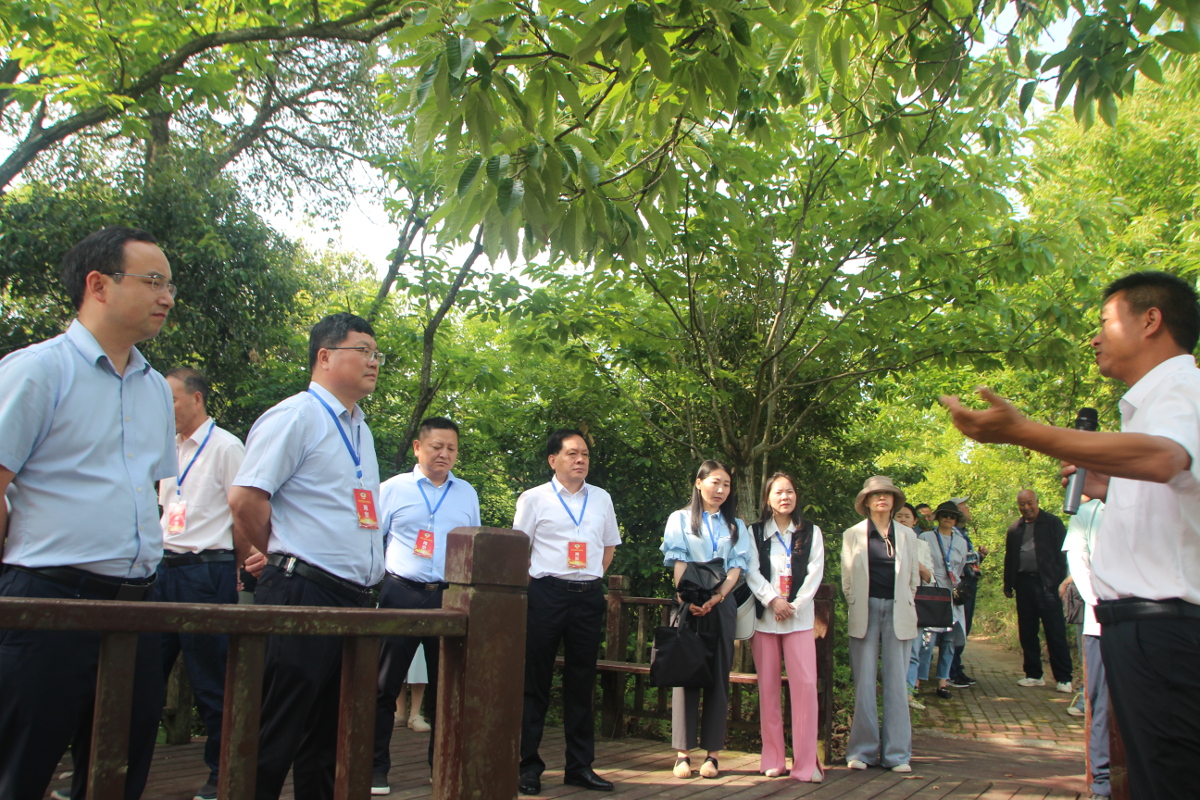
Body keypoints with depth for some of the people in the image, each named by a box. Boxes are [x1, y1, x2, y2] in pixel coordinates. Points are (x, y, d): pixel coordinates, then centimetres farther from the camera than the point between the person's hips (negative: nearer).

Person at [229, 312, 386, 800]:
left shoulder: (360, 430, 19)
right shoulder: (296, 416, -7)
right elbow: (245, 498, -16)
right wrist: (279, 555, -2)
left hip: (355, 598, 8)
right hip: (304, 595, -8)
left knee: (328, 740, 15)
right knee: (277, 736, -3)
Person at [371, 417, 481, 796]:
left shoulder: (467, 494, 12)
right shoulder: (393, 488, 3)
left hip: (451, 599, 3)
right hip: (401, 594, -2)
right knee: (385, 685, 2)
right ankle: (375, 768, 13)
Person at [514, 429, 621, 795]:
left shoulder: (601, 499, 11)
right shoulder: (534, 499, 0)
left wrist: (592, 576, 11)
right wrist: (533, 587, -2)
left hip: (589, 596, 4)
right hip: (546, 594, -3)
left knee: (582, 682, 9)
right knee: (536, 681, 2)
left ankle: (580, 765, 19)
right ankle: (529, 765, 10)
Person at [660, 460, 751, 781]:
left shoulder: (736, 526, 15)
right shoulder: (680, 519, 8)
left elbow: (737, 567, 4)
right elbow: (678, 563, -1)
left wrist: (716, 598, -12)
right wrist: (688, 598, -16)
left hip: (722, 606, 2)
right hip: (689, 605, -2)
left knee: (718, 677, 2)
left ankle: (713, 753, 4)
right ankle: (683, 752, -1)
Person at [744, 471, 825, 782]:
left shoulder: (811, 532, 11)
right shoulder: (755, 532, 10)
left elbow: (815, 573, 2)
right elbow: (751, 572, 0)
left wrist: (793, 605, -9)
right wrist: (773, 600, -13)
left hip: (800, 617, 0)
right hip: (763, 616, 0)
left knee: (805, 684, -10)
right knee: (768, 687, 1)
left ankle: (806, 763, -7)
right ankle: (773, 759, 8)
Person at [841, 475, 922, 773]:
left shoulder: (907, 535, 11)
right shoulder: (852, 535, 7)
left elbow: (913, 577, 13)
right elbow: (847, 579, 9)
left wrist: (902, 604, 7)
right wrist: (858, 606, 5)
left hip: (898, 613, 1)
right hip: (865, 612, -1)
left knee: (896, 682, 0)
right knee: (864, 683, 0)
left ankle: (896, 753, 6)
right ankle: (862, 751, 6)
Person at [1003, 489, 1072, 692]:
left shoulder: (1052, 523, 1)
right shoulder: (1014, 529, 14)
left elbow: (1062, 553, -3)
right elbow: (1009, 558, 18)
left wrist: (1061, 582, -11)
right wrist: (1008, 585, 13)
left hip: (1047, 584, -5)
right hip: (1023, 584, 5)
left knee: (1055, 633, -5)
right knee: (1027, 633, 8)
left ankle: (1064, 678, 1)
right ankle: (1034, 675, 18)